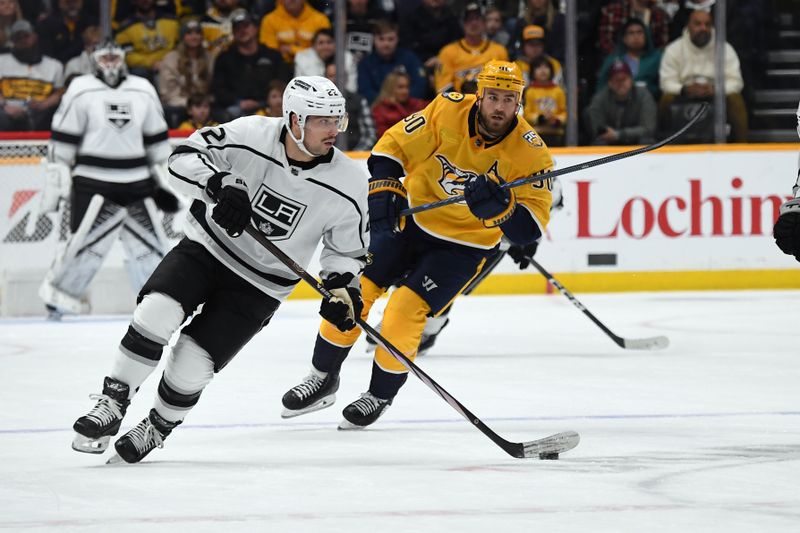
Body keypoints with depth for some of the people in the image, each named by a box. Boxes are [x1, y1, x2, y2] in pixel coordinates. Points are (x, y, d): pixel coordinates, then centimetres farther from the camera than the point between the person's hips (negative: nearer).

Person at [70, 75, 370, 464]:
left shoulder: (347, 184, -13)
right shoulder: (249, 135, -18)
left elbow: (347, 249, 0)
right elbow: (184, 158, -16)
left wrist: (342, 286, -17)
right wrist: (220, 186, -33)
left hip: (260, 284, 0)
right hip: (208, 246, 0)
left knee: (192, 364, -10)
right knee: (157, 312, -26)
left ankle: (158, 427, 19)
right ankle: (112, 404, -9)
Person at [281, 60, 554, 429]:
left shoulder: (530, 152, -21)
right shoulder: (448, 111, -18)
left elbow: (531, 226, -22)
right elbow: (392, 148, -9)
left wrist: (498, 205, -41)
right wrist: (384, 193, -24)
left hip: (465, 244, -2)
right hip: (410, 219, 3)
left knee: (405, 310, -17)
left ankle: (380, 395, 7)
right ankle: (323, 378, 17)